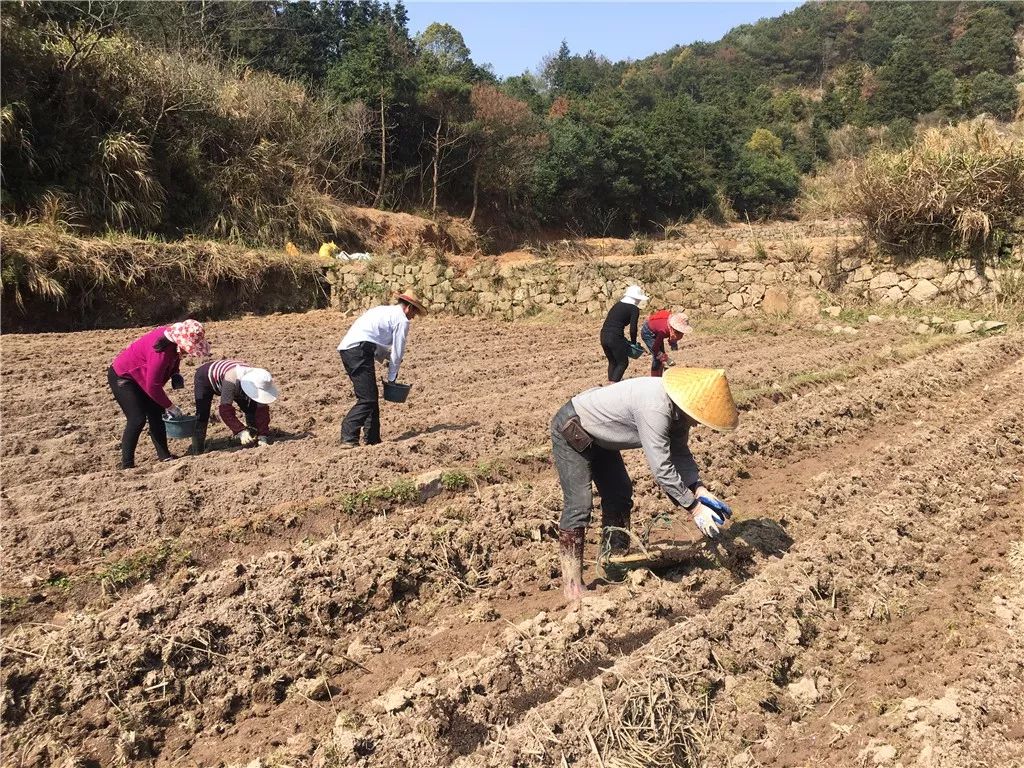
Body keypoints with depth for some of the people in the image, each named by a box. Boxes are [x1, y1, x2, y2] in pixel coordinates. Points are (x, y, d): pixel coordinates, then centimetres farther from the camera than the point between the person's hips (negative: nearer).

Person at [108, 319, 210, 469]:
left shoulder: (173, 335, -12)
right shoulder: (161, 352, -37)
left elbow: (173, 357, 13)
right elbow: (153, 387, -30)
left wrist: (175, 373, -4)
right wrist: (170, 406, -20)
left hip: (139, 376, 9)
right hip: (121, 377, -9)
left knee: (156, 413, 7)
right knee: (137, 419, -17)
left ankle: (164, 455, 14)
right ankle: (126, 464, -9)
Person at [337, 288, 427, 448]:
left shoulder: (383, 311, 29)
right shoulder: (402, 320, 2)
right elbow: (398, 352, 3)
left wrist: (388, 358, 23)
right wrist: (391, 377, 13)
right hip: (359, 350, -10)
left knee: (372, 396, 16)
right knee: (367, 399, -10)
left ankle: (372, 439, 21)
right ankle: (348, 438, -17)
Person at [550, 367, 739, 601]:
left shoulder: (677, 408, -8)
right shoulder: (655, 409, -37)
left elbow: (680, 453, 2)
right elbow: (662, 469, -34)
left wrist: (701, 490, -11)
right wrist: (694, 508, -26)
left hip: (597, 435, 10)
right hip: (571, 431, -10)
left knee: (619, 494, 13)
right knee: (579, 504, -14)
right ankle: (572, 585, -6)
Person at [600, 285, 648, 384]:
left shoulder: (617, 304, 18)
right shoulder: (634, 309, -2)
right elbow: (633, 329, -9)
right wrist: (633, 342, 8)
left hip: (603, 335, 7)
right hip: (615, 338, -7)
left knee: (612, 362, 22)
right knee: (623, 363, 9)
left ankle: (610, 383, 22)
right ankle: (613, 384, -2)